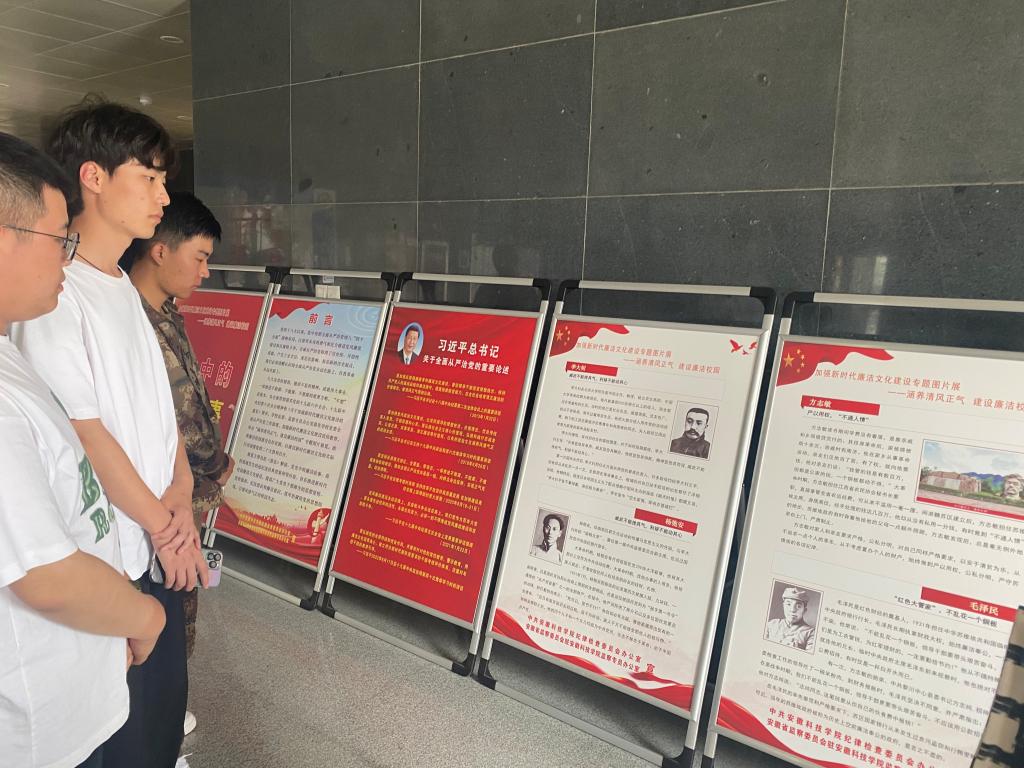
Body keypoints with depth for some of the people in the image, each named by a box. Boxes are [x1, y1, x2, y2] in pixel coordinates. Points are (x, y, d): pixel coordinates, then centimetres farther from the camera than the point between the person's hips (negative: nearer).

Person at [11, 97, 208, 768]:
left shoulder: (125, 288, 10)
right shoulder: (54, 294, -18)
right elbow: (86, 436, -19)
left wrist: (180, 494, -3)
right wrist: (163, 524, -10)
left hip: (162, 549, 8)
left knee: (166, 698, 22)